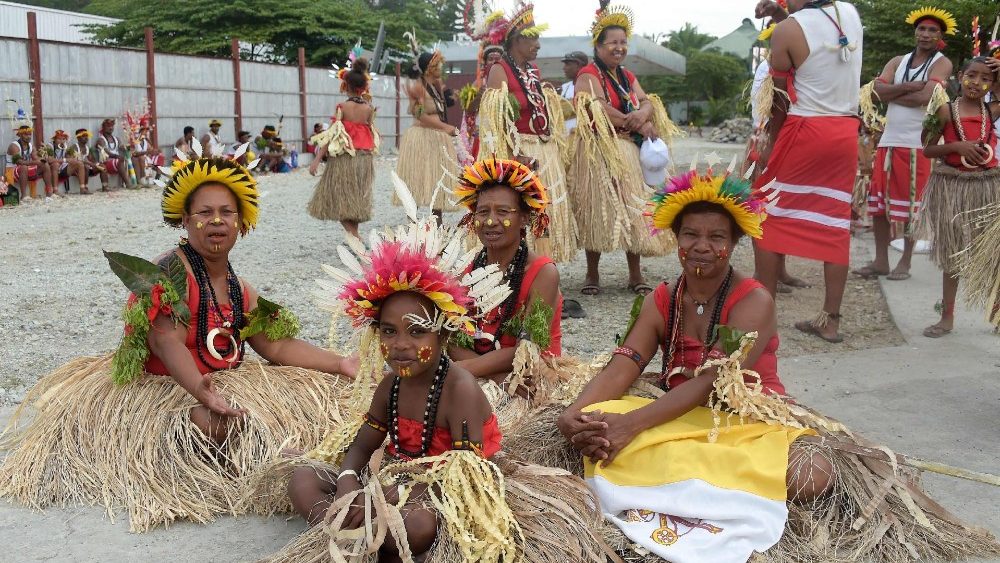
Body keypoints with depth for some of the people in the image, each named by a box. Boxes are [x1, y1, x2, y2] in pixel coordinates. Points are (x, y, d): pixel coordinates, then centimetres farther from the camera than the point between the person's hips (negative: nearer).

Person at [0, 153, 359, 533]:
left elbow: (279, 345, 4)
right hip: (158, 388, -8)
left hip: (221, 383, 8)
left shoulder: (239, 290, 9)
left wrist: (342, 365, -7)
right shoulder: (169, 272, -16)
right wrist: (200, 391, -46)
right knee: (215, 423, -39)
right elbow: (167, 342, -29)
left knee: (318, 388, 1)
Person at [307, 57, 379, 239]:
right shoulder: (369, 108, 1)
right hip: (365, 159, 4)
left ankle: (355, 237, -13)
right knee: (356, 198, 17)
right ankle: (354, 236, 22)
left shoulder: (343, 107, -10)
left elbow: (332, 135, -12)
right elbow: (372, 135, 7)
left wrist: (317, 159, -10)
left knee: (341, 199, 2)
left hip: (344, 158, -4)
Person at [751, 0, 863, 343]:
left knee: (769, 217, 5)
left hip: (804, 131, -6)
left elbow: (780, 97, -6)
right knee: (835, 223, 8)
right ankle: (830, 319, 12)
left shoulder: (788, 29, -10)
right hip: (846, 132, 6)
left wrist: (771, 144, 5)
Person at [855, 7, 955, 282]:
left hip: (917, 144, -5)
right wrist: (908, 87, -15)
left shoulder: (941, 63, -2)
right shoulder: (898, 62, 13)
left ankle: (905, 263, 11)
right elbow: (878, 90, -2)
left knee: (910, 205, 2)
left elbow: (925, 97, -18)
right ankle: (880, 261, 14)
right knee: (879, 202, 6)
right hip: (888, 141, 5)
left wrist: (892, 92, -5)